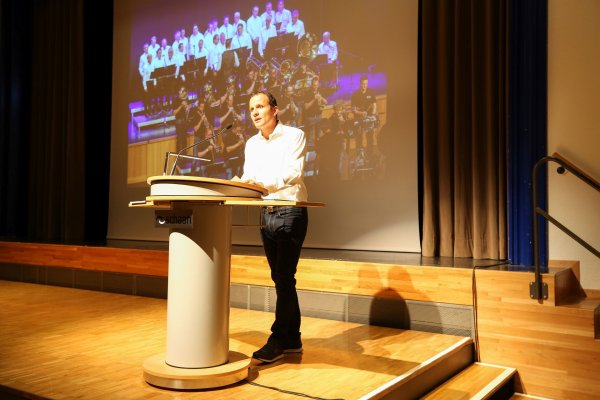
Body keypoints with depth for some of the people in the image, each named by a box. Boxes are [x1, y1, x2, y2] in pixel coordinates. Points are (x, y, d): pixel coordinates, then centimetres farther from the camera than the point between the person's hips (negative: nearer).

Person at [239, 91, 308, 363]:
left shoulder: (294, 136, -7)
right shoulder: (251, 144, 13)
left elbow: (293, 173, -20)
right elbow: (248, 178, 9)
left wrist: (259, 181, -33)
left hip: (290, 211, -6)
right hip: (266, 213, 7)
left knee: (284, 278, -8)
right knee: (280, 279, 10)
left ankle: (278, 341, -1)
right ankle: (292, 339, 19)